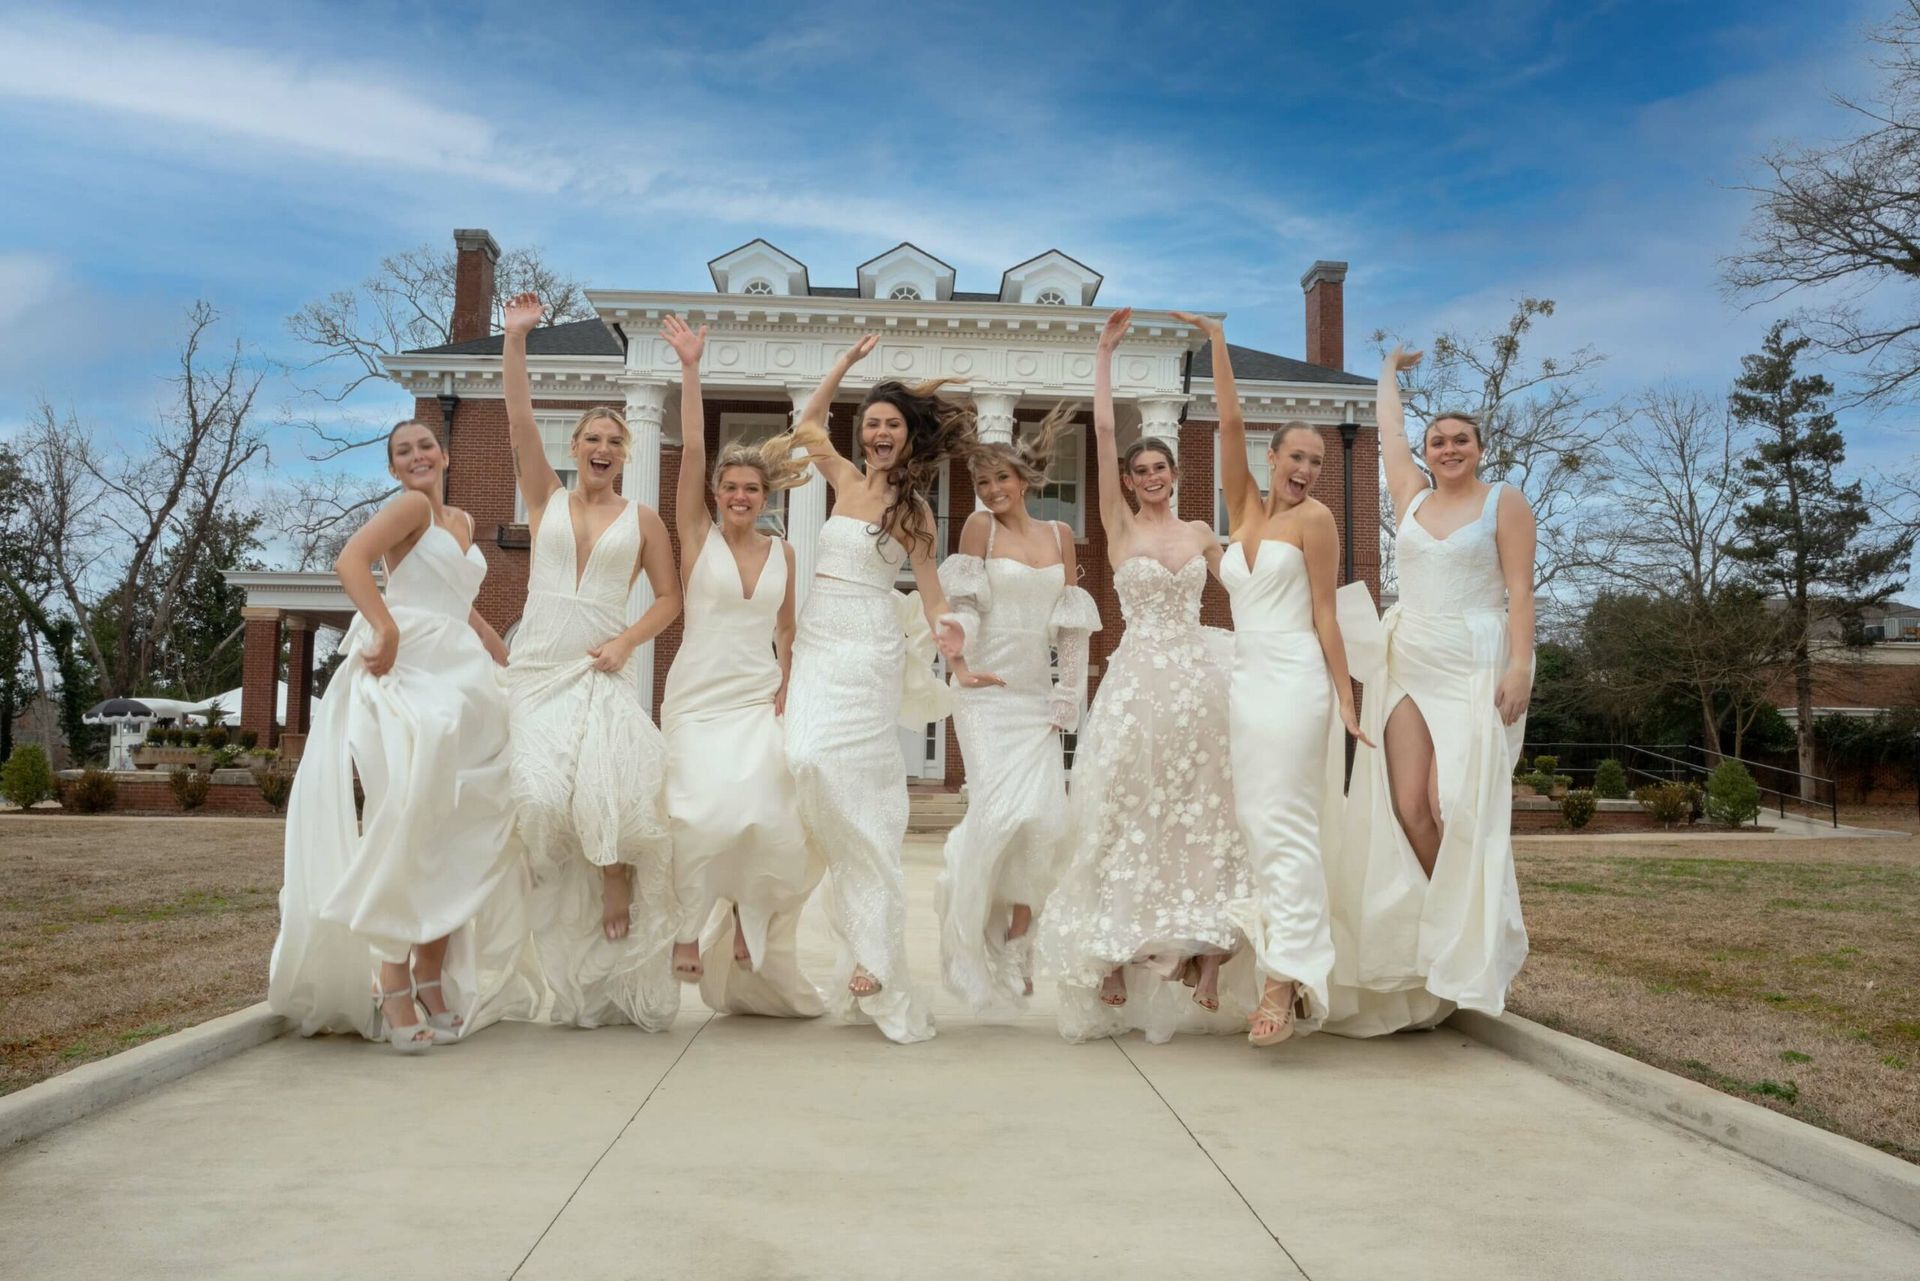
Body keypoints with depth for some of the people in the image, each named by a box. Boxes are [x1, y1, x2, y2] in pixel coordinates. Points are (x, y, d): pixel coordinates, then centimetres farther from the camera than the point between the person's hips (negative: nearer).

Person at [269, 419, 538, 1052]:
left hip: (464, 680, 8)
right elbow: (349, 561, -17)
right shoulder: (412, 506, -1)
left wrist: (511, 665, 27)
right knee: (407, 827, -12)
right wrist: (387, 630, -24)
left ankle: (432, 980, 15)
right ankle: (393, 993, -9)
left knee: (459, 834, 6)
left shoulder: (461, 521, 22)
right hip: (408, 673, -8)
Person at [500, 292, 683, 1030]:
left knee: (609, 794, -23)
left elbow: (669, 598, 9)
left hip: (601, 670, -1)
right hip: (535, 666, 1)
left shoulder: (642, 519, 10)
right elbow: (520, 419, 2)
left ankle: (618, 890, 1)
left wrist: (627, 641, -7)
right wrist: (516, 340, -6)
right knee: (539, 793, -13)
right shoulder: (545, 498, 12)